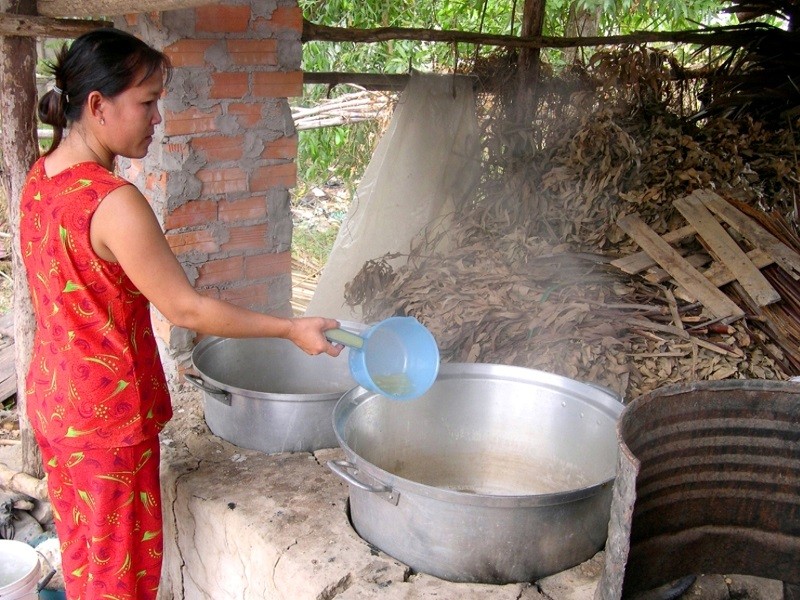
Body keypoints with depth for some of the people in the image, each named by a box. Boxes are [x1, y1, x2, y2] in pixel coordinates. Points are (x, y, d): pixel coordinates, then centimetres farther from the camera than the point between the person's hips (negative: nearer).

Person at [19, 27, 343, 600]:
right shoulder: (114, 202, -27)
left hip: (52, 396, 8)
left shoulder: (40, 178, 0)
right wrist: (291, 329, -14)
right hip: (107, 416, -8)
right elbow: (187, 310, -23)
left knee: (81, 547, 25)